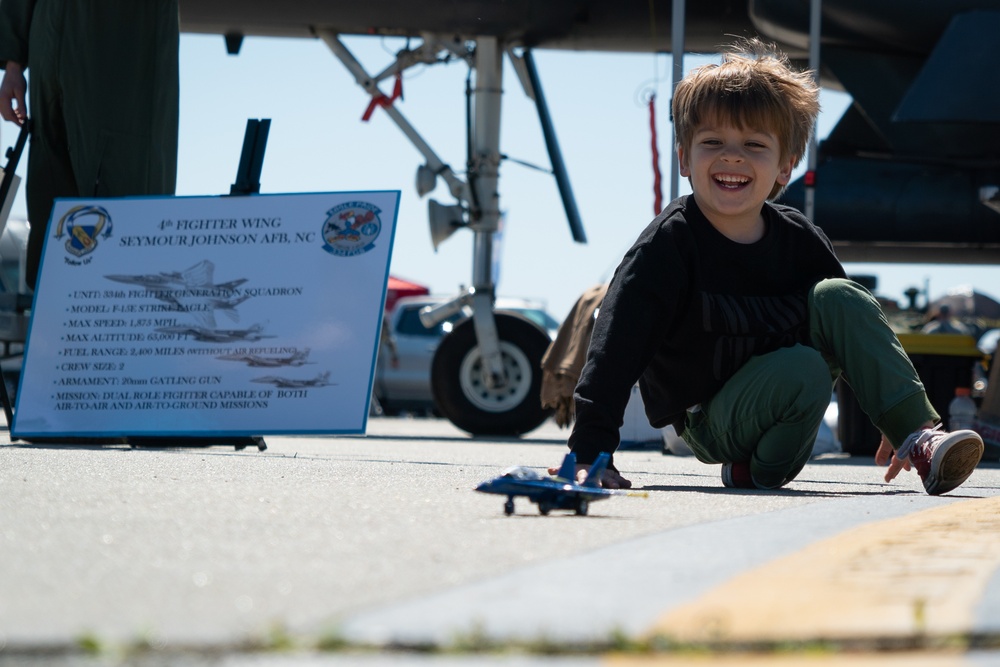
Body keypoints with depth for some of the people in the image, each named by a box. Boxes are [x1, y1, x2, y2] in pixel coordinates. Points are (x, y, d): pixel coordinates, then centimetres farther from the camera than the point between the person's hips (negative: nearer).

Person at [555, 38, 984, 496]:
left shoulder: (801, 242, -3)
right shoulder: (669, 243, -17)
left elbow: (858, 337, 8)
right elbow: (617, 345, -24)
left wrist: (898, 425, 5)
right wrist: (591, 452, -31)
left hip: (787, 400, 5)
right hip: (712, 424, -5)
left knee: (837, 298, -17)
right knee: (802, 369, -33)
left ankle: (920, 436, -19)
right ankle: (761, 470, -8)